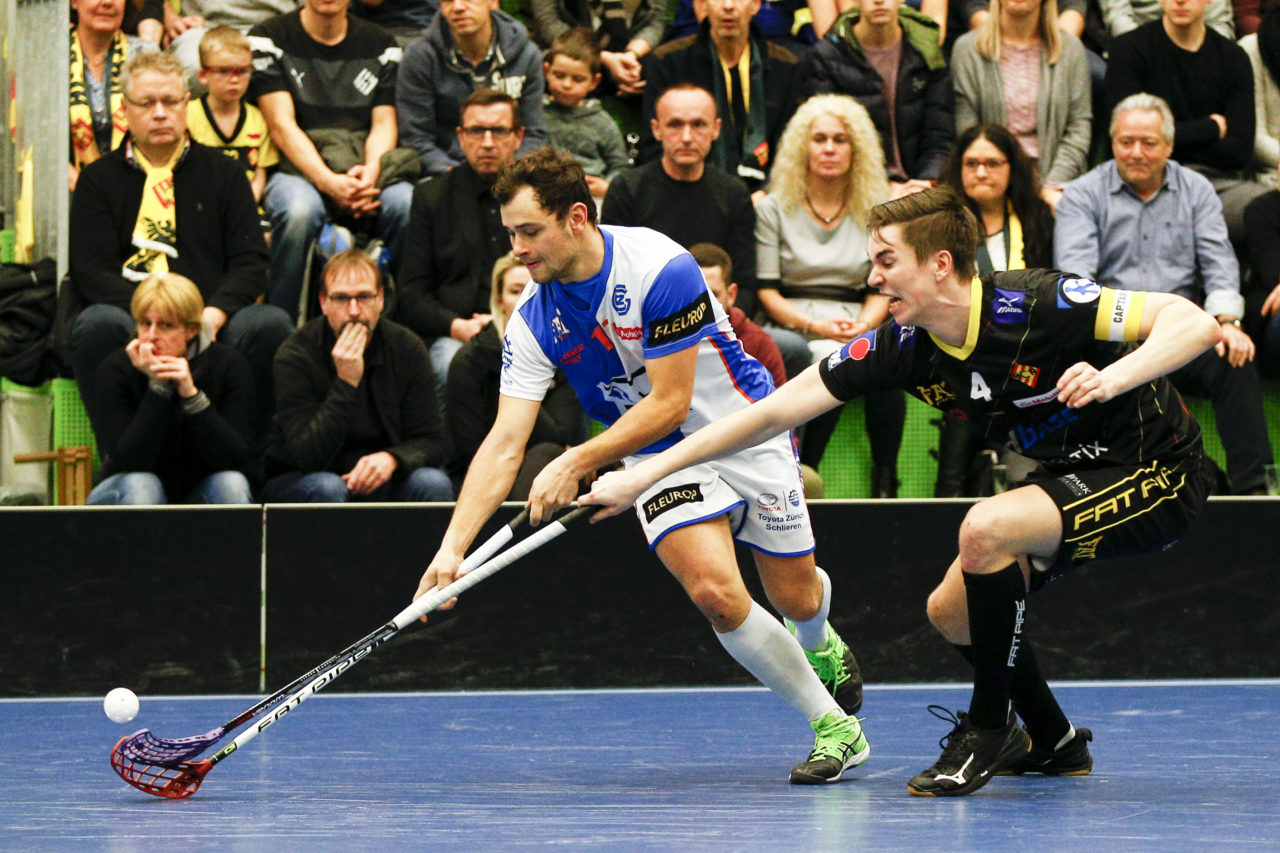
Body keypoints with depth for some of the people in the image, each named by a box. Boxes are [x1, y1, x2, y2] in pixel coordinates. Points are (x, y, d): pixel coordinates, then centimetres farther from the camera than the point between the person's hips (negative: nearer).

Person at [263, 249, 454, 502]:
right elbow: (307, 455, -25)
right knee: (326, 489, -35)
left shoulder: (407, 349, -5)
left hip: (377, 480, 2)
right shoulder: (295, 356, -16)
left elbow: (434, 442, -4)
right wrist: (346, 383, -32)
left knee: (433, 483, -26)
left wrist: (392, 458, -27)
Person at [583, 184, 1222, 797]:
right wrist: (641, 476, -6)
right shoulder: (903, 345, -8)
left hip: (1157, 475, -8)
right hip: (1073, 472, 8)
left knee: (985, 528, -27)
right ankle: (1053, 743, 31)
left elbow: (1195, 323, -29)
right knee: (951, 610, 8)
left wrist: (1112, 378, -45)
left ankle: (987, 729, -9)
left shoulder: (1038, 304, -27)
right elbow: (774, 412, -4)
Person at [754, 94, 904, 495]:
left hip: (856, 327, 2)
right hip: (793, 327, -2)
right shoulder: (775, 209, 8)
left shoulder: (875, 211, 16)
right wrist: (814, 325, -15)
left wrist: (864, 324, -11)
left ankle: (885, 481, -23)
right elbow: (766, 290, 2)